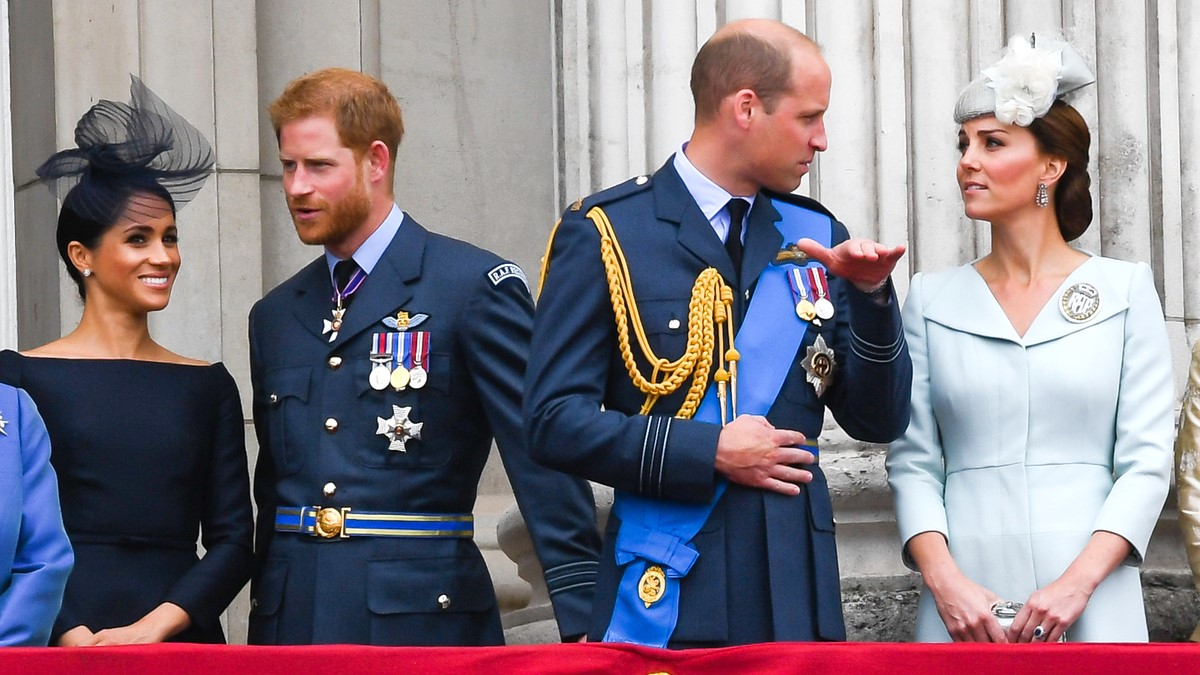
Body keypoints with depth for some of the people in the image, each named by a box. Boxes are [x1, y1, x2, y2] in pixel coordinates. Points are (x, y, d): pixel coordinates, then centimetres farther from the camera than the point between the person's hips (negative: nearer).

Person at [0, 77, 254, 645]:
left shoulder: (207, 386, 9)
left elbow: (234, 541, 5)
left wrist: (153, 627, -9)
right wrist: (74, 639, -17)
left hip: (182, 639, 3)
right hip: (57, 653, -2)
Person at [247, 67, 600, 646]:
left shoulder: (475, 286, -3)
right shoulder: (274, 316, 16)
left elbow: (543, 457, -9)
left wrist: (581, 616, -16)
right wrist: (262, 634, 15)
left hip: (424, 621, -5)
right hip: (291, 622, 5)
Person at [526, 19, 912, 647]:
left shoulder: (817, 237, 12)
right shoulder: (603, 233, -2)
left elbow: (878, 422, 10)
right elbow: (555, 419, -8)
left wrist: (870, 295, -5)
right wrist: (709, 453, -14)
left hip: (798, 595, 4)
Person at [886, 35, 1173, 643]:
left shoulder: (1124, 290, 4)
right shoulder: (932, 298, 9)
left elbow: (1146, 461, -1)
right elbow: (913, 462, 5)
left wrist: (1078, 582, -13)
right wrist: (943, 580, -11)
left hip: (1091, 603, -1)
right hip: (964, 604, 1)